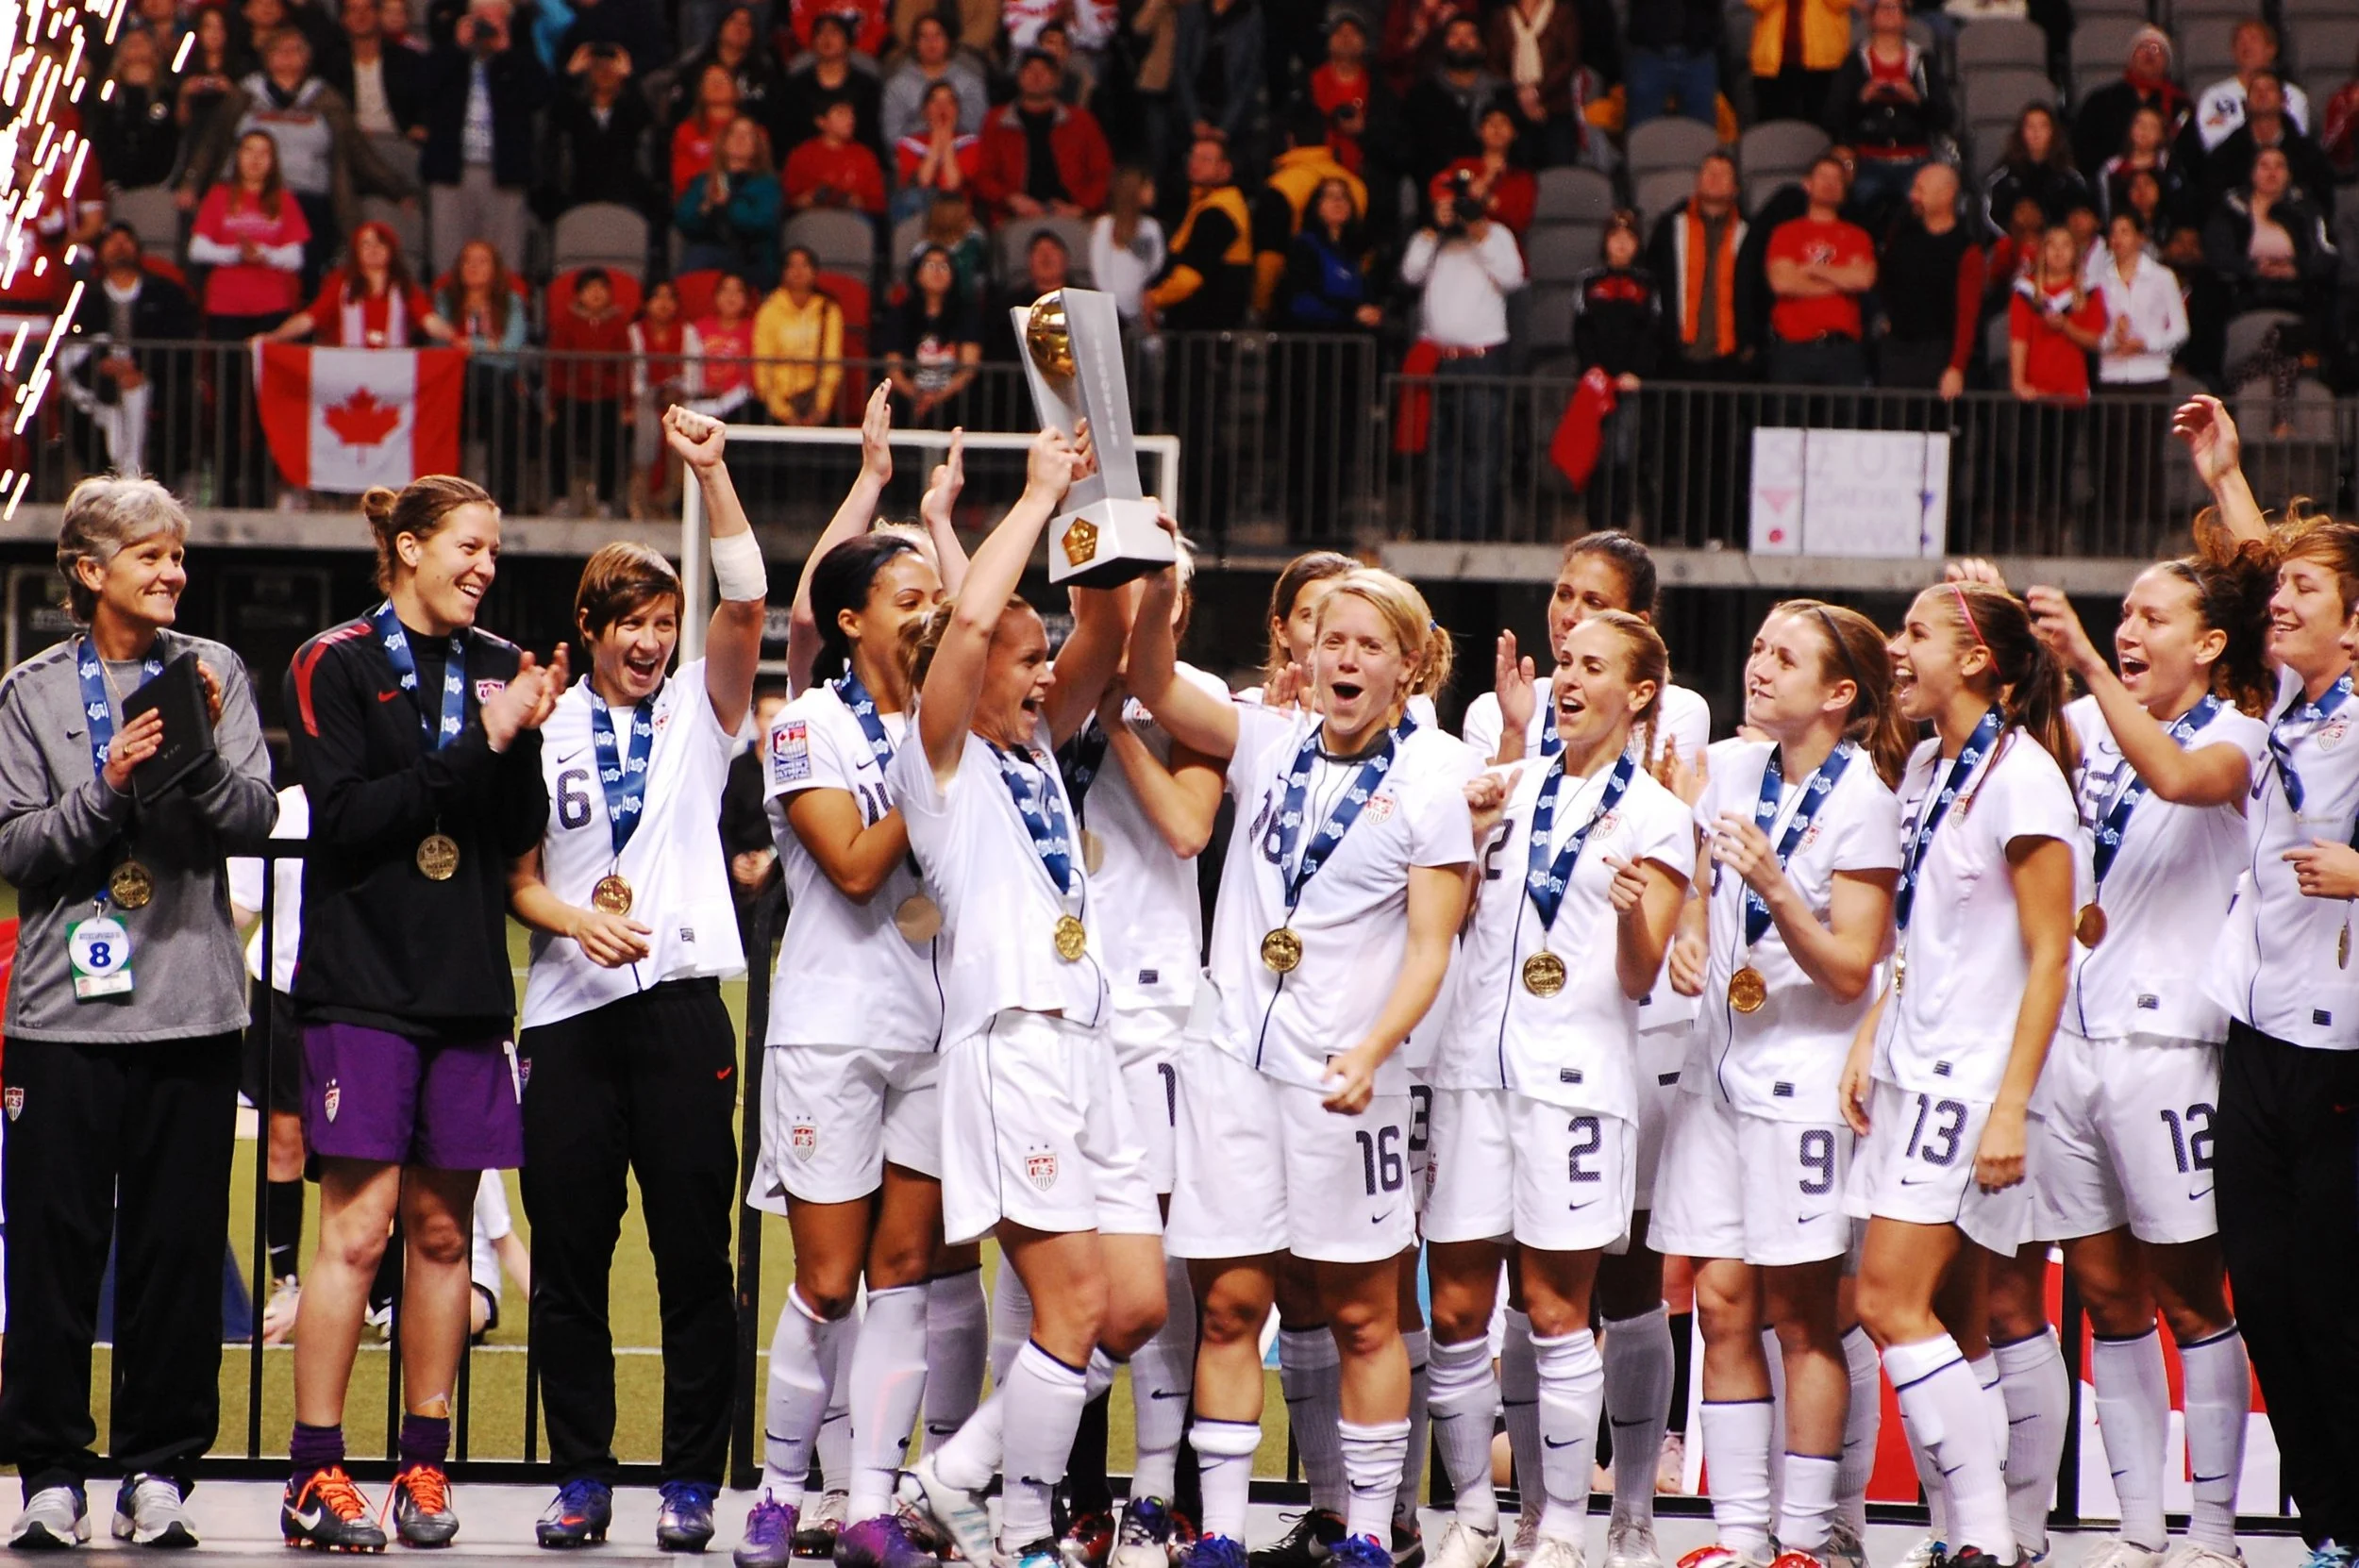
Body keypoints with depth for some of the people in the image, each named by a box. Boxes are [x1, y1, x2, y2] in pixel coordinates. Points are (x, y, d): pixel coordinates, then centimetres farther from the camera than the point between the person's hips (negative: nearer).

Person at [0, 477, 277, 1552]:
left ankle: (160, 1470, 8)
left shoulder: (215, 673, 7)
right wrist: (107, 788, -15)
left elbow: (254, 821, 0)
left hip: (192, 1010, 1)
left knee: (181, 1243, 2)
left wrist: (205, 755, -17)